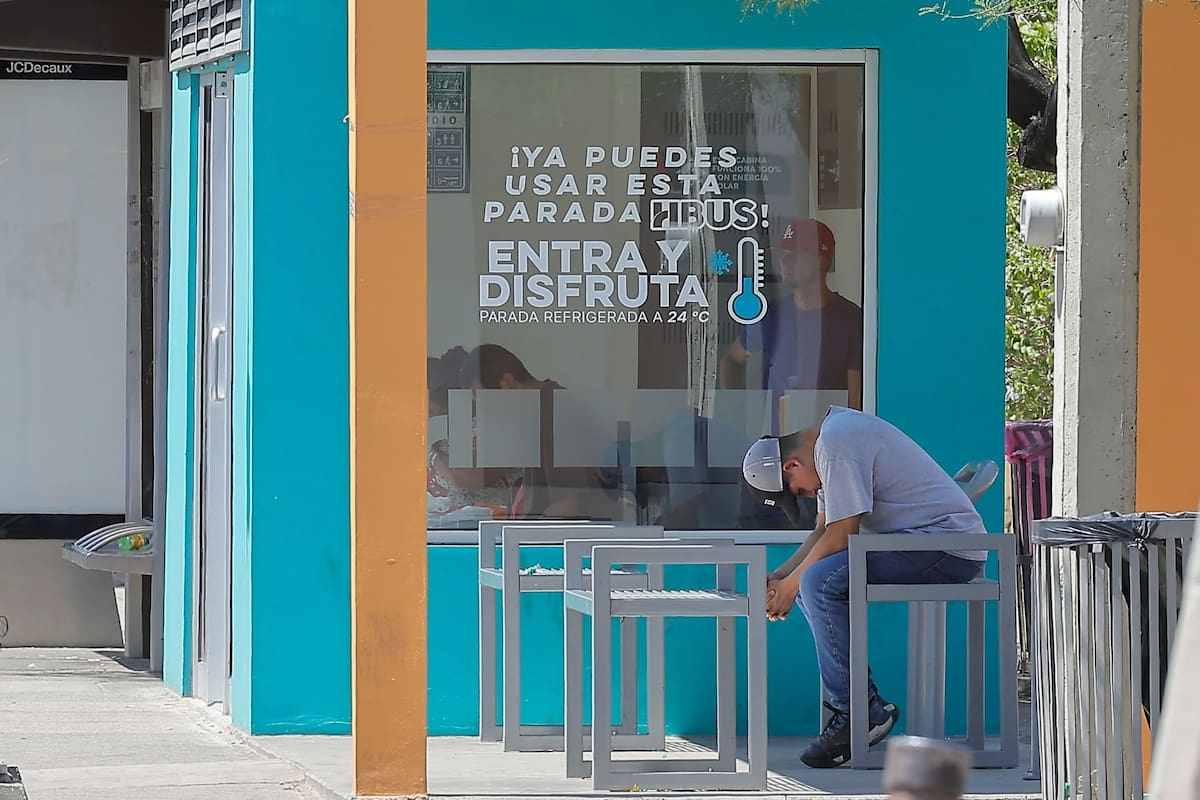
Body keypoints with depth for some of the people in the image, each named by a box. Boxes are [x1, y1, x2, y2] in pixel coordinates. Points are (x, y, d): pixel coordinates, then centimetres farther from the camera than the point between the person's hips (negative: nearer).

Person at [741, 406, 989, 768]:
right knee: (813, 579, 9)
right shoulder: (831, 432, 15)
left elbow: (839, 537, -17)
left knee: (820, 582, -23)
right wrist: (779, 577, 9)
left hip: (948, 544, -11)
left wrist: (791, 585, -5)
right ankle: (868, 705, 4)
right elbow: (824, 530, 20)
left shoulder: (837, 446, -17)